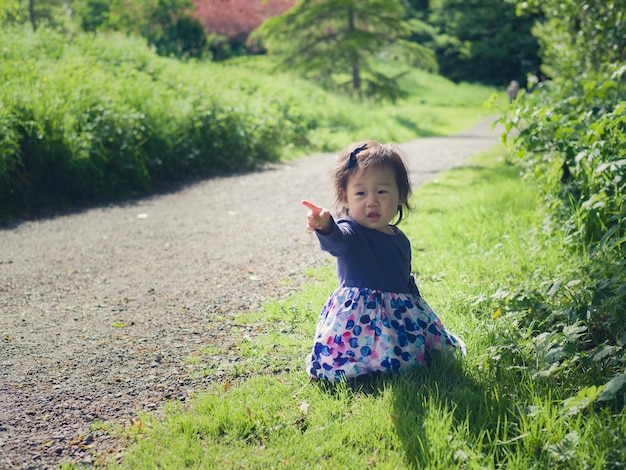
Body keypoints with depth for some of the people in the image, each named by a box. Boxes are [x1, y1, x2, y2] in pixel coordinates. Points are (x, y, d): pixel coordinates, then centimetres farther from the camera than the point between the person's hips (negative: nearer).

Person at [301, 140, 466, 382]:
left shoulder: (400, 239, 8)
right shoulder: (350, 234, -15)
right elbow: (336, 240, -42)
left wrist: (417, 308, 25)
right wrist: (325, 227, -64)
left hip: (402, 314, 6)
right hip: (359, 315, -6)